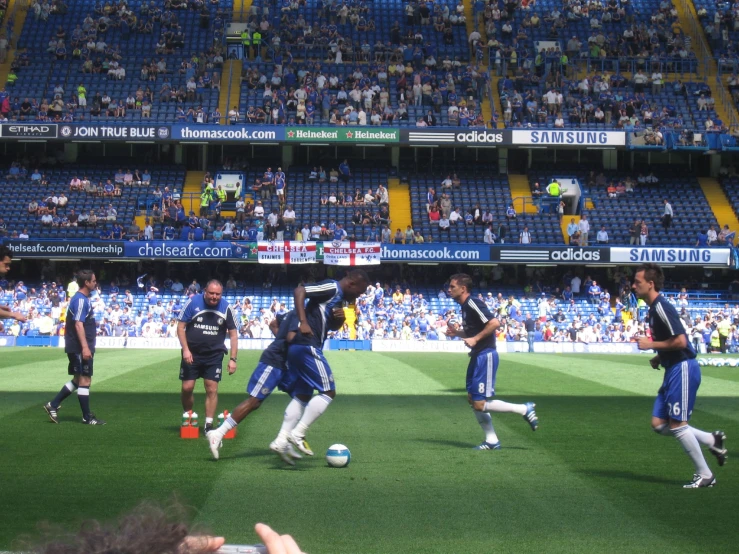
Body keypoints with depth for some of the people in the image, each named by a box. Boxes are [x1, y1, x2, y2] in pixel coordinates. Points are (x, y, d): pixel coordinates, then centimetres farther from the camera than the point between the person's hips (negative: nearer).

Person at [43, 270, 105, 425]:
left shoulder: (83, 299, 16)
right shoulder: (80, 300, -15)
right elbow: (78, 325, -22)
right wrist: (85, 347, -26)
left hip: (80, 348, 10)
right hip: (80, 348, -10)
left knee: (79, 380, 16)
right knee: (85, 380, -4)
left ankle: (53, 405, 16)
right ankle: (87, 417, 2)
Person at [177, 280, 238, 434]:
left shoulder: (226, 308, -8)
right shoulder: (193, 302, -13)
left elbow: (233, 334, -1)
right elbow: (181, 326, -7)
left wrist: (233, 359, -6)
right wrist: (186, 350, -16)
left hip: (214, 356, 1)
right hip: (192, 353, -1)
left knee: (212, 389, -4)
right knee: (187, 388, 0)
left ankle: (208, 426, 3)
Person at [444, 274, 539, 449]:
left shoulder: (473, 304, -16)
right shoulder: (465, 306, 14)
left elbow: (494, 323, -26)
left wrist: (475, 339, -23)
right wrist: (457, 332, 10)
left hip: (485, 356, -10)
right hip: (477, 356, 10)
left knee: (479, 404, -10)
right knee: (472, 399, 10)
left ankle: (524, 409, 0)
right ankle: (492, 441, 14)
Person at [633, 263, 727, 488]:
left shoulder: (661, 307, -17)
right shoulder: (654, 308, 14)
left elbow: (680, 341, -24)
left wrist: (651, 344, -15)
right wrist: (659, 358, 11)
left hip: (682, 369, -10)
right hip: (674, 369, 10)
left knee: (676, 424, -6)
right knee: (659, 424, 8)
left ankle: (705, 475, 5)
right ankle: (712, 440, 17)